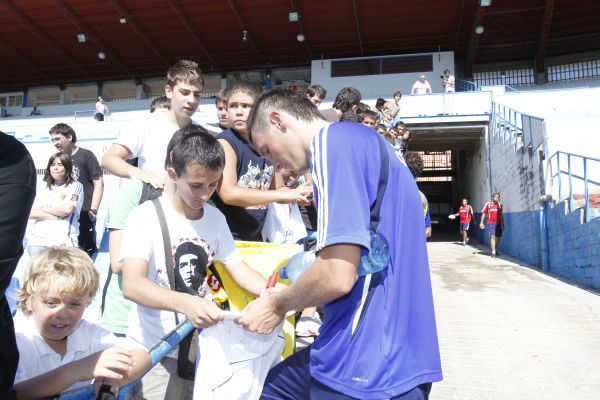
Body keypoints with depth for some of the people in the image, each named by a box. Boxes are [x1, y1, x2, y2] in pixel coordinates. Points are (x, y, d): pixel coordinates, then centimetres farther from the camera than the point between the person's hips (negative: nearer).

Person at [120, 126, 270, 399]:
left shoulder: (216, 218, -1)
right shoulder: (145, 216, -16)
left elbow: (238, 269, 1)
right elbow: (132, 285, -27)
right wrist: (184, 303, -44)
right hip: (154, 353, -4)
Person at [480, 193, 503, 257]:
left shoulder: (500, 205, 11)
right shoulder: (488, 204, 0)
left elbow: (501, 215, 18)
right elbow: (483, 213, 3)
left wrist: (502, 224, 17)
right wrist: (481, 222, -2)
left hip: (498, 223, 4)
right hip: (491, 223, -4)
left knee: (498, 237, 7)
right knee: (492, 236, -13)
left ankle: (495, 250, 28)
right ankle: (493, 252, -13)